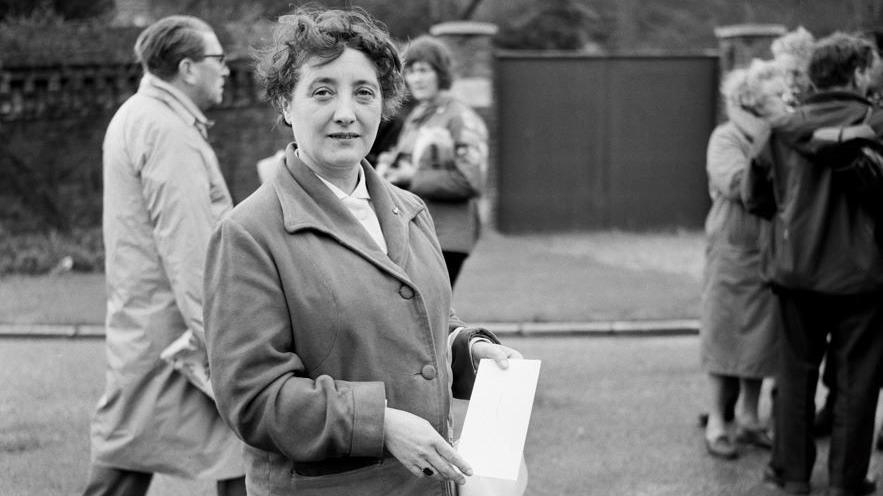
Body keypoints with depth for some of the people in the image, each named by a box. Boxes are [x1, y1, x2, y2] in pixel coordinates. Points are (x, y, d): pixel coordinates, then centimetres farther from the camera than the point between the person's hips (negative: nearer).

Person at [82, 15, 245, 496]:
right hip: (177, 331, -10)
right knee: (242, 456, -4)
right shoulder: (169, 133, -17)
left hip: (135, 328, 10)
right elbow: (188, 252, -24)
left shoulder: (134, 117, 16)